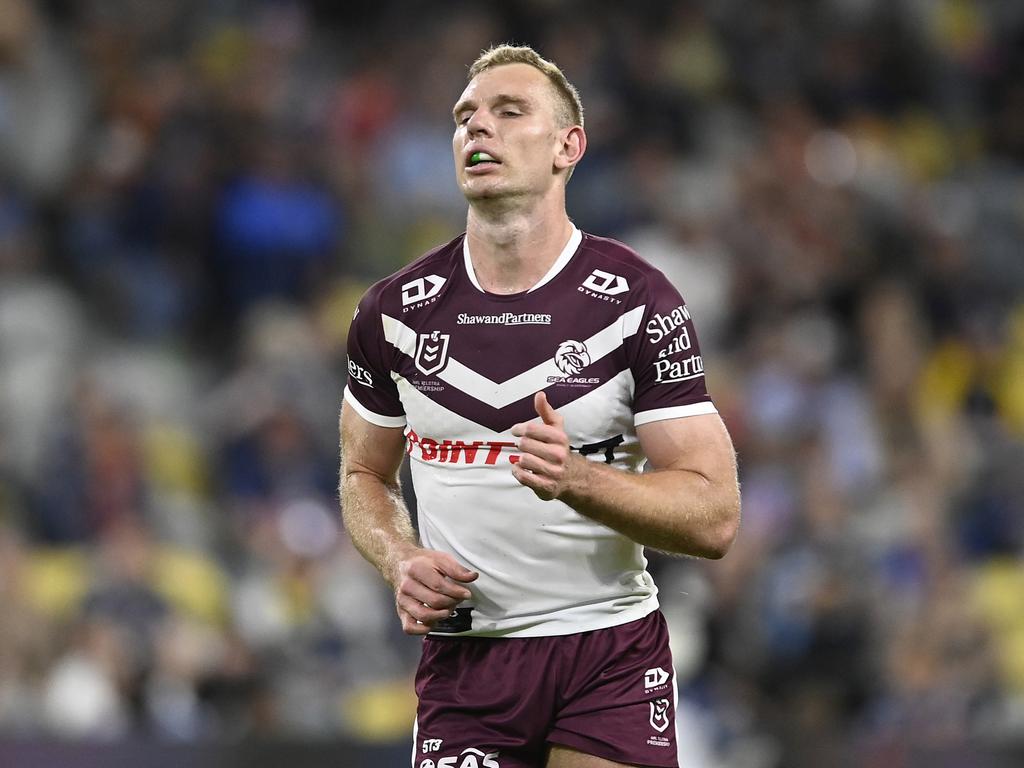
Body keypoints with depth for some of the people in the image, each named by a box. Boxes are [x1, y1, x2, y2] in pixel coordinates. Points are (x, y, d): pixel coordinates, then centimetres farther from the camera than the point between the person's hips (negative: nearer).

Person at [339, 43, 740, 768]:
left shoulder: (638, 300, -6)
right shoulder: (394, 311, 3)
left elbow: (714, 517, -9)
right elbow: (365, 472, 17)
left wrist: (576, 478, -26)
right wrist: (402, 562, -4)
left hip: (611, 653, -2)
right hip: (463, 650, 2)